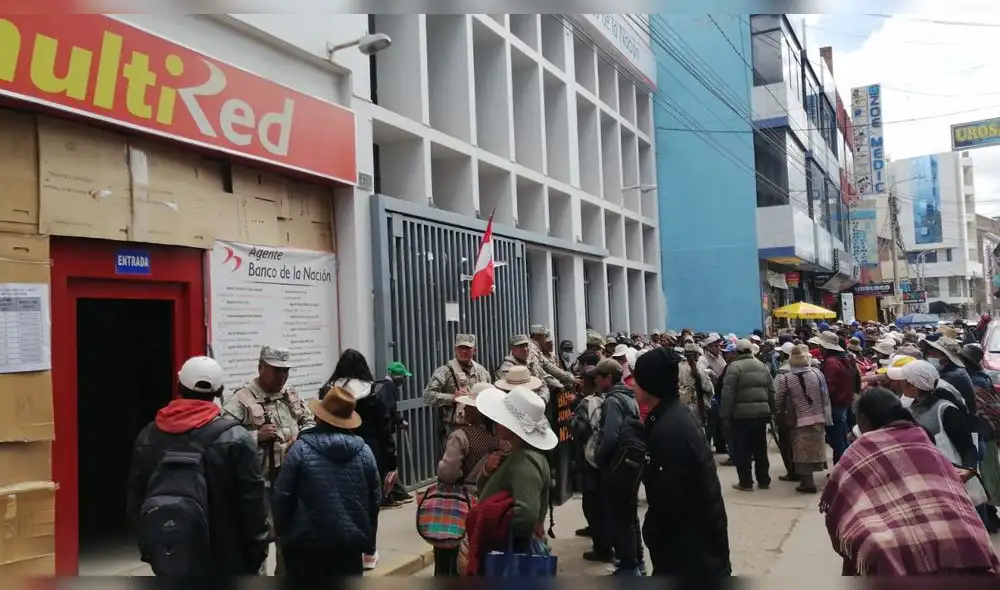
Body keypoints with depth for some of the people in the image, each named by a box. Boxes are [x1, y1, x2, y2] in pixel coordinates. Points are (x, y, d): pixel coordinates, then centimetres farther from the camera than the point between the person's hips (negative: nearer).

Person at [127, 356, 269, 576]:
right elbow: (252, 504, -13)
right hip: (224, 560, -4)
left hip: (169, 558, 5)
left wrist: (148, 546, 19)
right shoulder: (235, 438, -15)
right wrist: (257, 550, -2)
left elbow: (135, 501, 9)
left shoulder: (148, 437, 1)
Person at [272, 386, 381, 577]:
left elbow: (282, 496, -6)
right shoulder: (364, 451, 1)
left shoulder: (301, 450, -10)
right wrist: (368, 540, 18)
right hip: (351, 542, 3)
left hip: (306, 542, -2)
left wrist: (282, 531, 9)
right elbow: (375, 500, 7)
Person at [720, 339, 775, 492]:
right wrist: (770, 411, 20)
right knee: (760, 449, 14)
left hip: (741, 413, -6)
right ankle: (764, 480, 21)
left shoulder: (734, 366, -8)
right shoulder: (762, 366, 12)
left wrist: (725, 415, -9)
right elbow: (771, 391, 14)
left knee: (742, 450, 3)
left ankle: (745, 482, 6)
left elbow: (728, 394, -14)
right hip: (761, 412, 6)